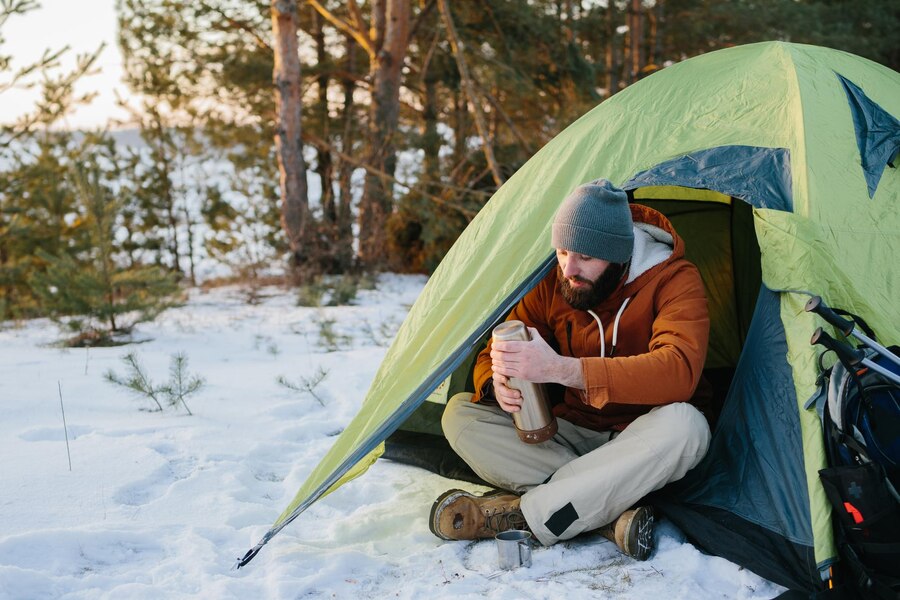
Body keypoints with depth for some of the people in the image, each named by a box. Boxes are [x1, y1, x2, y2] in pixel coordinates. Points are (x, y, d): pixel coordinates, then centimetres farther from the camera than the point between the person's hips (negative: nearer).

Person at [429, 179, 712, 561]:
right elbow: (492, 357, 2)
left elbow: (678, 371, -35)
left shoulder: (673, 280, -18)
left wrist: (564, 369, -44)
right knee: (460, 414, -16)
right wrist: (497, 384, -26)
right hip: (570, 434, 4)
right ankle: (611, 513, -29)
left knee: (684, 426, -39)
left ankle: (518, 513, -32)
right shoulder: (552, 284, -5)